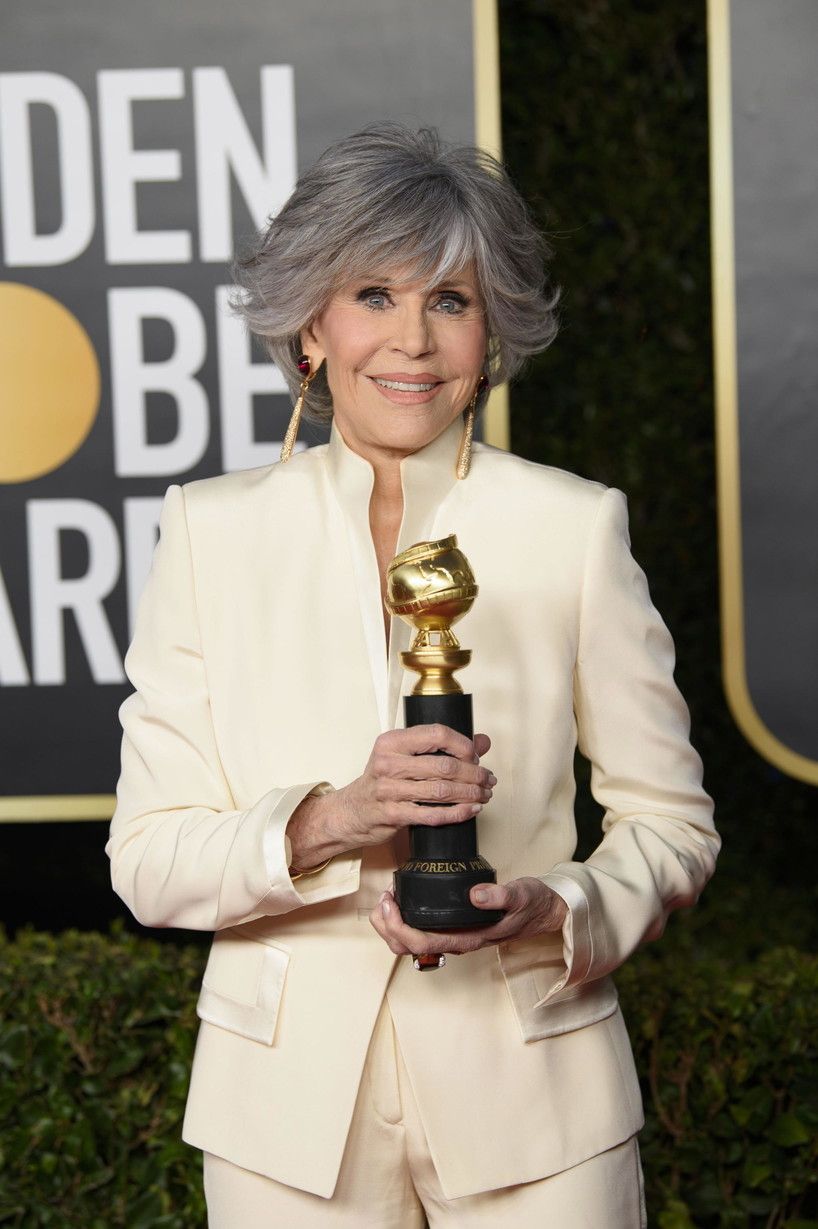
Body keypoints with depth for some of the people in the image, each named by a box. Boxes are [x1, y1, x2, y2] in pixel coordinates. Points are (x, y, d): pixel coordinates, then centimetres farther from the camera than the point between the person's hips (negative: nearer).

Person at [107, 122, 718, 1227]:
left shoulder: (577, 527, -3)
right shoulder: (211, 531, -1)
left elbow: (671, 820, 2)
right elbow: (147, 862, -4)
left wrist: (548, 913, -17)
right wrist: (328, 822, -21)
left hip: (531, 1093, 0)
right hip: (288, 1097, 1)